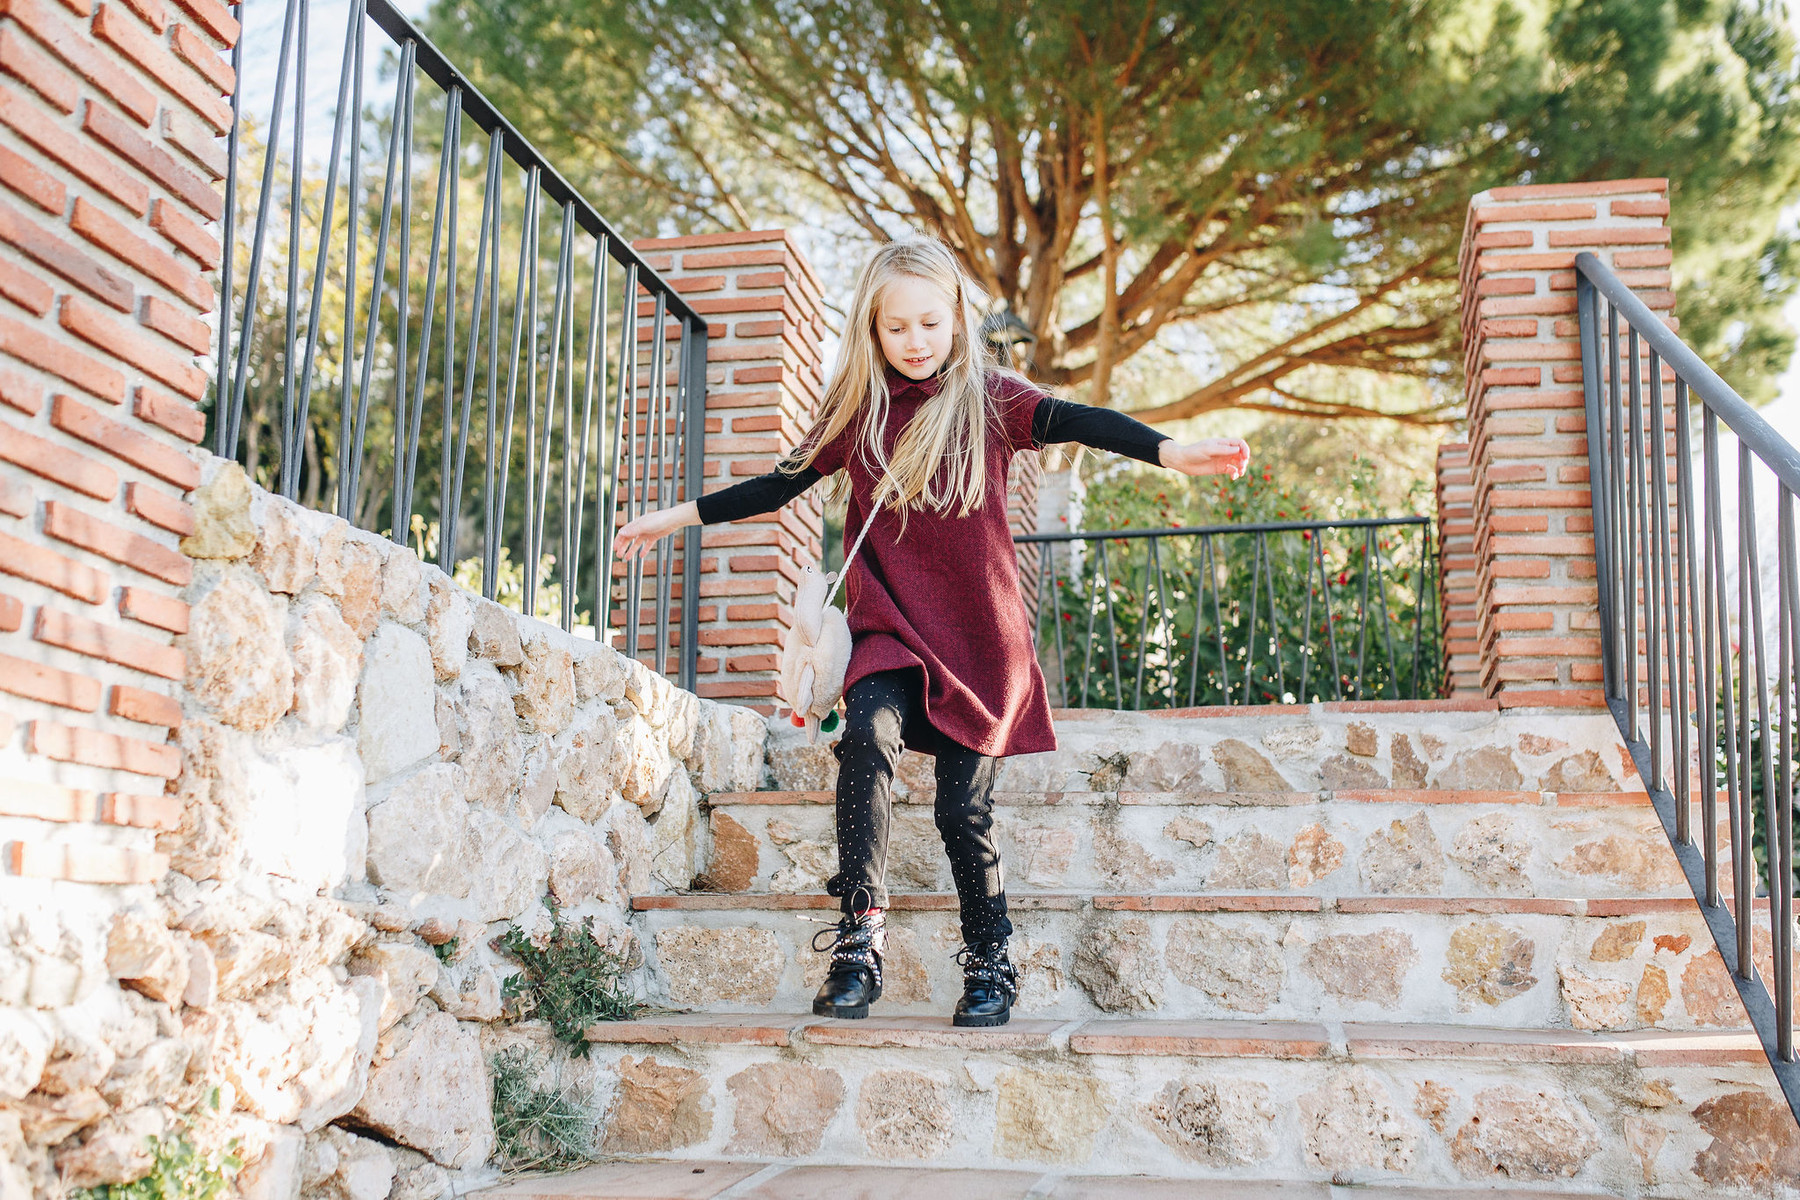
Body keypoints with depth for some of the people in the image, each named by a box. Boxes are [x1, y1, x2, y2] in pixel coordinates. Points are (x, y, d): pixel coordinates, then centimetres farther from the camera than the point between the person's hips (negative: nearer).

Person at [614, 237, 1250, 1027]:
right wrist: (680, 516, 18)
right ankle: (860, 938, -24)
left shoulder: (989, 398, -1)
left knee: (963, 809, -1)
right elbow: (779, 486, 16)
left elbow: (1078, 422, -17)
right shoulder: (856, 411, 7)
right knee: (867, 733, -28)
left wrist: (1168, 452, -33)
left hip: (980, 635, -1)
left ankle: (990, 965, 20)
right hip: (890, 628, 1)